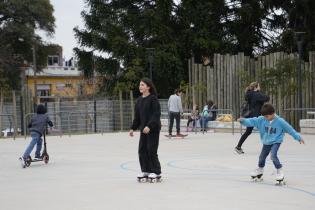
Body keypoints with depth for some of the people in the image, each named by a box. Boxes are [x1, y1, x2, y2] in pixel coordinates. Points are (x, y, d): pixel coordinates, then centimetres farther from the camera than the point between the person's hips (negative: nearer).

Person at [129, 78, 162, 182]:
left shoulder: (153, 99, -12)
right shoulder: (139, 100, 10)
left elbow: (156, 114, -18)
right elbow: (137, 116, 16)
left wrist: (149, 126, -26)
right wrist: (133, 128, 13)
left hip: (153, 128, -7)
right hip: (143, 128, 7)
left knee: (151, 150, -4)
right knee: (142, 150, 6)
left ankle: (156, 172, 8)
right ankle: (146, 170, 17)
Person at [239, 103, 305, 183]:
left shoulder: (280, 121, -18)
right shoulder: (261, 120, -10)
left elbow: (290, 129, -10)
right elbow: (252, 121, -12)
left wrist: (299, 138, -4)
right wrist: (243, 121, -31)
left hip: (276, 142, -5)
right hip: (266, 142, 5)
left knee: (273, 156, -24)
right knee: (262, 156, 16)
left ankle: (280, 171, -8)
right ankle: (260, 170, 42)